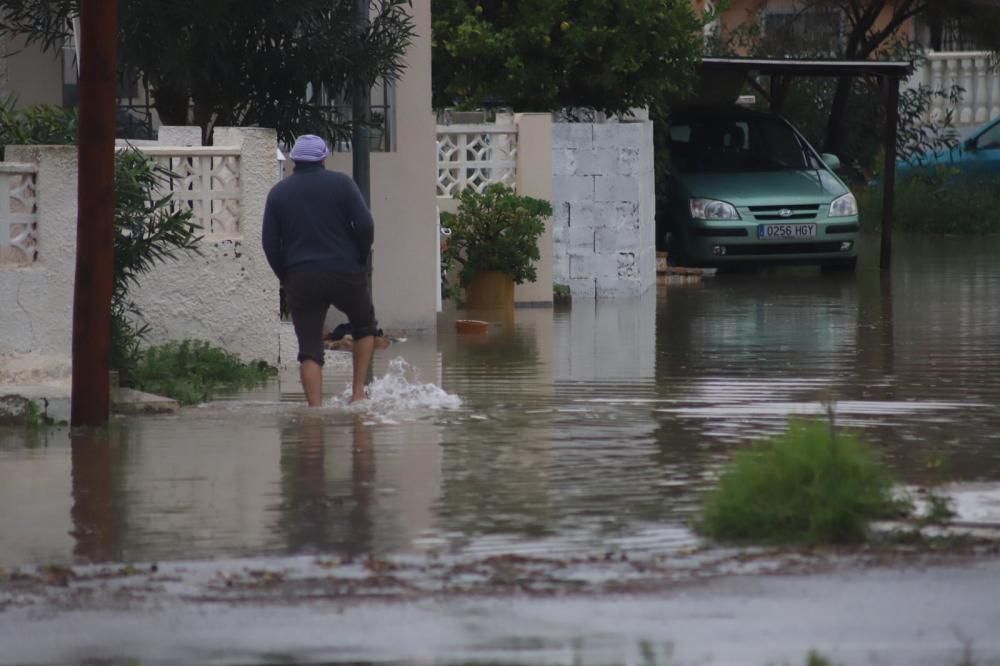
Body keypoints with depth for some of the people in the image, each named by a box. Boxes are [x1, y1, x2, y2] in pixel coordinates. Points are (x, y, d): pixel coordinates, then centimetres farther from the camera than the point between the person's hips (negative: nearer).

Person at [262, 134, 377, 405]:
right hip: (345, 272, -1)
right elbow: (365, 225, -8)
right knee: (364, 326, 22)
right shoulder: (341, 183, 0)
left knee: (309, 350, 1)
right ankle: (358, 391, 12)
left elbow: (270, 243, 5)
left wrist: (286, 277, 13)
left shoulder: (278, 193, 7)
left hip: (301, 279, 1)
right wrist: (359, 259, 7)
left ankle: (315, 410, -11)